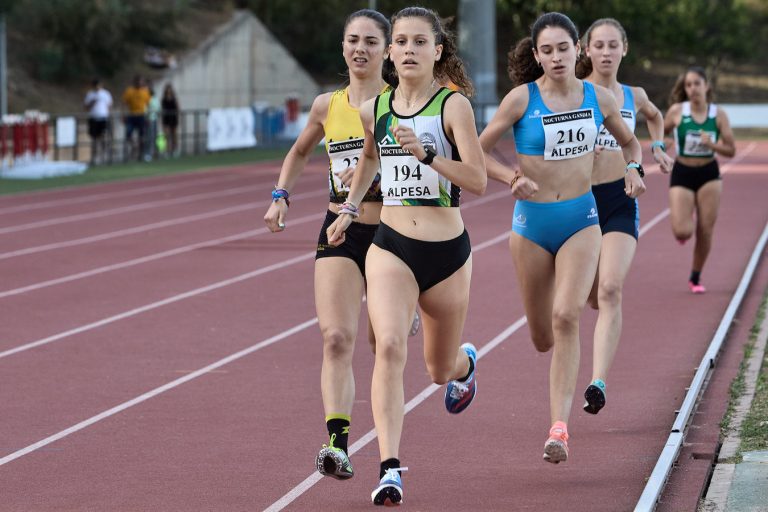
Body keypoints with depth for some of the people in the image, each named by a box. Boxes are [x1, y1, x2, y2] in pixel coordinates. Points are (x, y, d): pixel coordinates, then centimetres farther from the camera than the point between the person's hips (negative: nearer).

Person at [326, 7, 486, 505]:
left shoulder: (454, 105, -8)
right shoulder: (374, 109, 5)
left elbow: (478, 181, -17)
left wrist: (425, 152, -28)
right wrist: (350, 207, 23)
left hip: (447, 252, -2)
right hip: (391, 248, 2)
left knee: (441, 369, 16)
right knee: (390, 346, -23)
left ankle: (465, 363, 56)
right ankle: (390, 470, -25)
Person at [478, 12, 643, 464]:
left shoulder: (599, 98, 1)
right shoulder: (522, 99, -7)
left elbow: (629, 141, 18)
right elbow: (479, 150, -2)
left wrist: (634, 169, -2)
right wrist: (513, 177, -19)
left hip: (582, 221, 0)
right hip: (532, 222, 0)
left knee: (566, 317, -21)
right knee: (543, 337, 9)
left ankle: (559, 428, -21)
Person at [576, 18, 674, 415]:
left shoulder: (634, 96, 10)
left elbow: (654, 116, 34)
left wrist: (656, 147, 19)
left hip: (621, 202, 0)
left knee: (610, 290, -18)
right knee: (593, 296, 11)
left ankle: (598, 383, -25)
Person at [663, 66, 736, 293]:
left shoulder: (719, 115, -6)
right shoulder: (677, 111, -8)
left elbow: (731, 150, -4)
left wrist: (712, 144, -22)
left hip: (709, 174, 1)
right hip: (682, 174, -1)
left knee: (705, 231, 1)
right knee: (682, 232, -13)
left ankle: (696, 278, 20)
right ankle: (686, 223, 26)